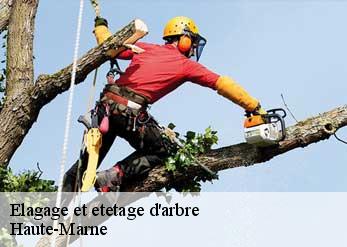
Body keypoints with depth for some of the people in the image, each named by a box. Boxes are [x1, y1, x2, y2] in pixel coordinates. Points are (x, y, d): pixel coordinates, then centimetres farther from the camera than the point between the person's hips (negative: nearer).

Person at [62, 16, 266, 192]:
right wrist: (255, 107, 10)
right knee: (159, 152, 18)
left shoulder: (146, 48, 19)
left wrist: (100, 26, 43)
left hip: (107, 103, 5)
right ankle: (114, 176, 0)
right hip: (132, 113, -5)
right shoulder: (186, 65, 9)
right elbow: (223, 84, 8)